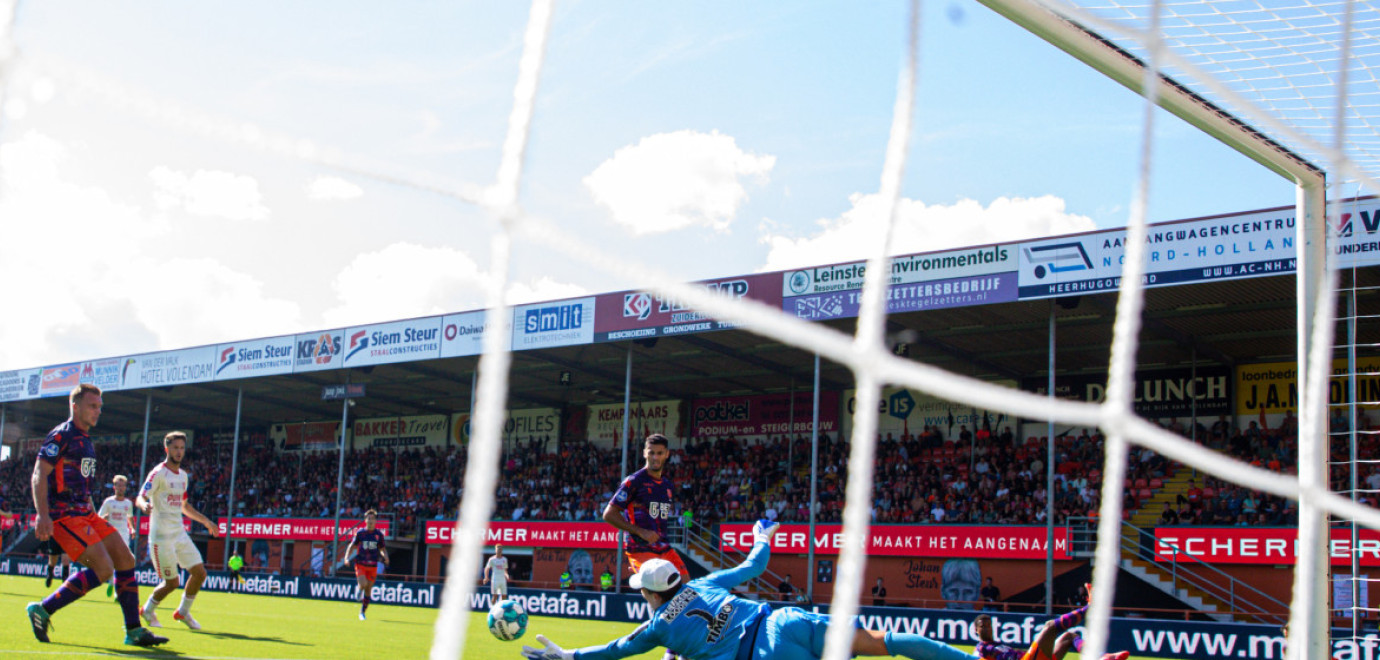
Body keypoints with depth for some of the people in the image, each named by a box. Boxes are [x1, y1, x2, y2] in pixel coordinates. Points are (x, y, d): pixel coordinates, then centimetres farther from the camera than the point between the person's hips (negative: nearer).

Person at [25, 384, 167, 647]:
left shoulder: (86, 441, 19)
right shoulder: (61, 435, -9)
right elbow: (39, 475, -16)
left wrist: (94, 516, 23)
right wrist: (42, 516, -25)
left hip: (85, 514, 9)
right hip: (64, 514, -9)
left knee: (125, 559, 3)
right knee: (103, 568, -18)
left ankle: (134, 631, 6)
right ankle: (42, 611, -6)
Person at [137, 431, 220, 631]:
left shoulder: (183, 476, 14)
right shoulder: (159, 473, -9)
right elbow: (140, 498, -19)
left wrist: (206, 521, 24)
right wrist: (145, 505, -41)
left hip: (180, 534, 7)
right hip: (161, 537, -7)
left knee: (200, 572, 0)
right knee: (172, 582, -5)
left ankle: (183, 612, 19)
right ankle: (147, 610, 21)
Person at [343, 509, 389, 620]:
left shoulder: (379, 534, 3)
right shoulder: (360, 533, -1)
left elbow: (382, 548, 13)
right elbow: (352, 545, 7)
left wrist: (385, 557, -6)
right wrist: (347, 557, -7)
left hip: (373, 566, 2)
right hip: (360, 564, -2)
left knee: (368, 590, 5)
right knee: (363, 584, -21)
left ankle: (362, 612, 22)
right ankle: (360, 591, 18)